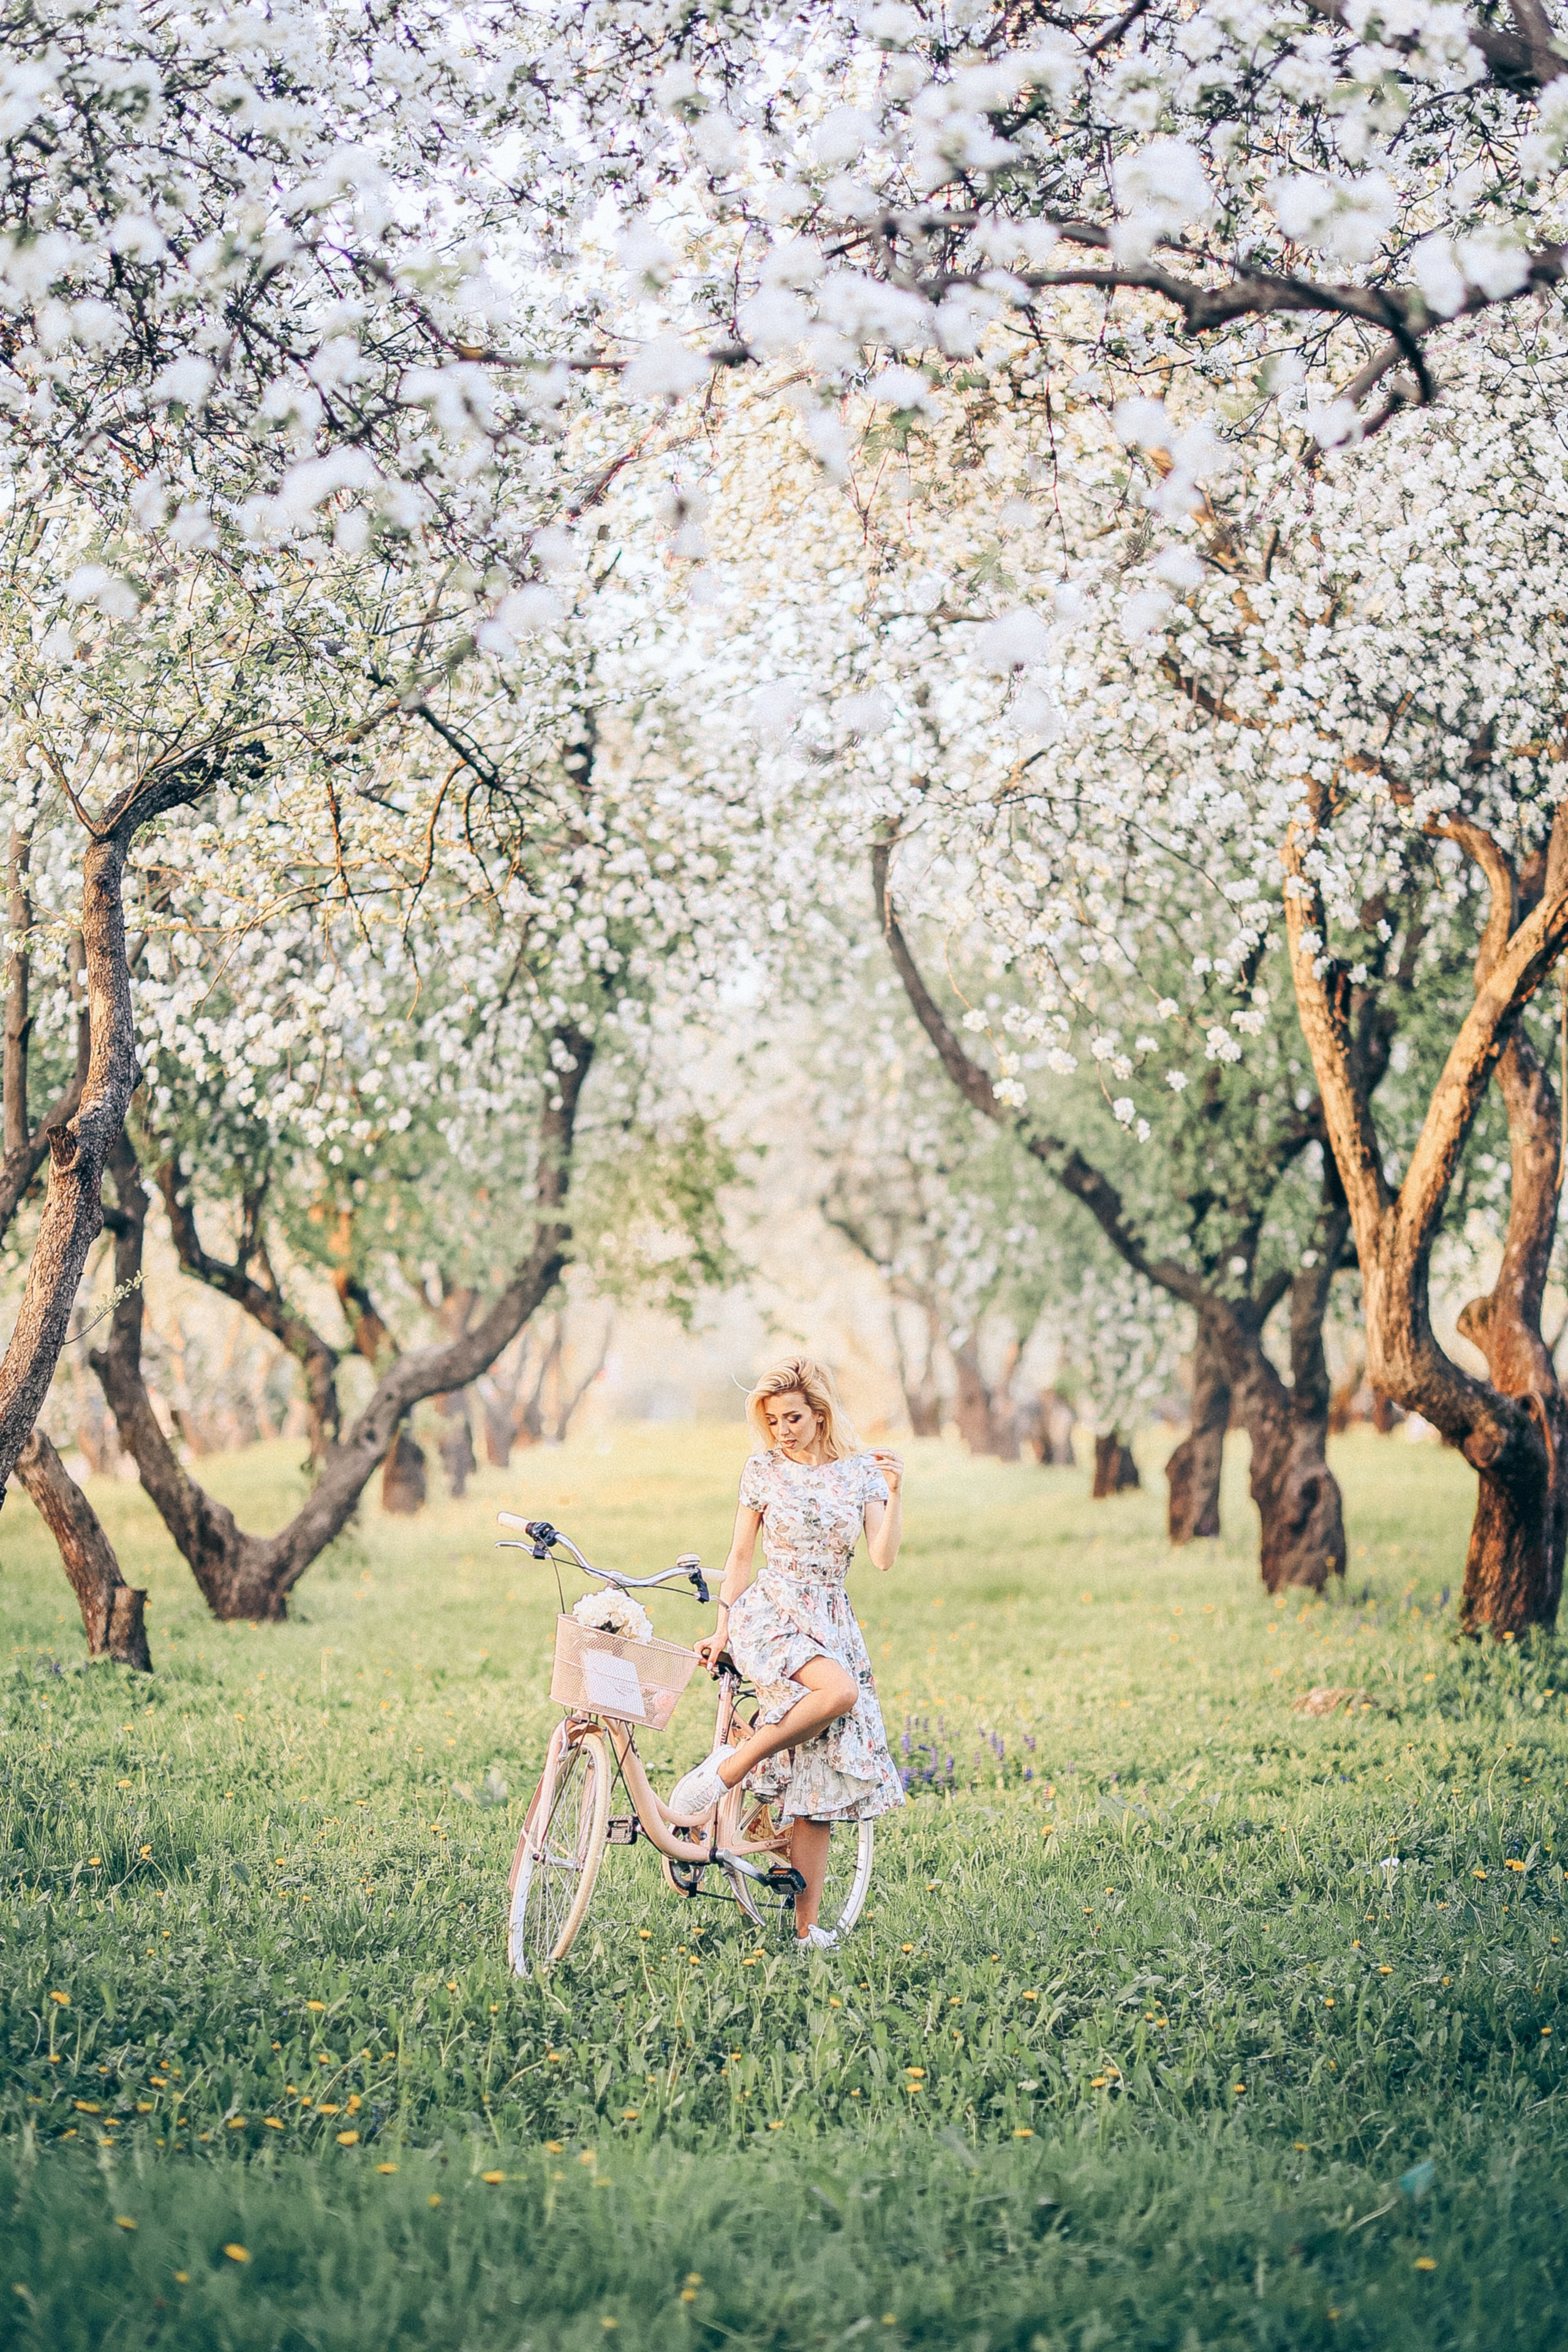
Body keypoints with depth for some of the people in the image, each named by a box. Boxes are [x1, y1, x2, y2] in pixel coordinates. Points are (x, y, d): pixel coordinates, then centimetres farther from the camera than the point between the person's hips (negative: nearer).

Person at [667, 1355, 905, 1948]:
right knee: (839, 1690, -36)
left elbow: (883, 1557, -5)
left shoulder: (861, 1472, 5)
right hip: (768, 1615, -3)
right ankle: (730, 1767, -21)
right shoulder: (763, 1471, 3)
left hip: (832, 1625, 3)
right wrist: (722, 1629, 5)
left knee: (818, 1785, -4)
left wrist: (895, 1494, -17)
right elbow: (741, 1557, 8)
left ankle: (806, 1928, -1)